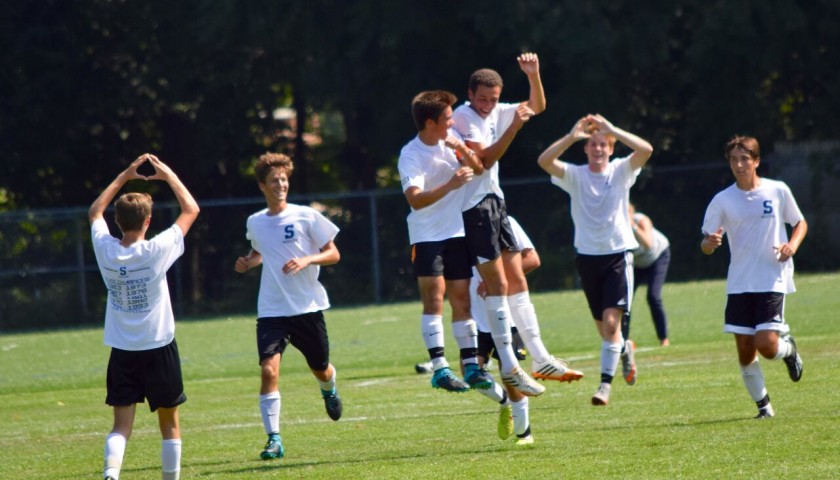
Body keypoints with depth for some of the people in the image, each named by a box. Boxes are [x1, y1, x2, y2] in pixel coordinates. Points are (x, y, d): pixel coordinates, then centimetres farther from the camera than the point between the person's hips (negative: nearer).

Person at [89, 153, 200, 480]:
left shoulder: (106, 250, -8)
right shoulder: (157, 251, -16)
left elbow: (95, 212, 15)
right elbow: (191, 209, -4)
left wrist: (124, 177, 17)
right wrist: (168, 176, 6)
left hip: (122, 352, 2)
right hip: (159, 348, -2)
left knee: (121, 425, -1)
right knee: (169, 424, 13)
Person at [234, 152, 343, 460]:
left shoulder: (306, 216, -5)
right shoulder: (254, 223, 6)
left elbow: (334, 254, -2)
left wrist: (306, 261, -20)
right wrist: (247, 262, 5)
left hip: (308, 307, -1)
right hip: (271, 311, 1)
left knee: (321, 370, 14)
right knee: (269, 369, -19)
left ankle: (329, 391, 53)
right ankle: (274, 439, -16)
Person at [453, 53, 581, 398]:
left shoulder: (497, 112, 10)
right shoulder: (464, 117, -12)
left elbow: (537, 107, 17)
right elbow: (485, 159, -21)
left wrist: (533, 76, 0)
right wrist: (514, 127, -26)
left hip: (495, 203, 8)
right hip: (475, 207, -8)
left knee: (517, 282, 10)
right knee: (498, 285, -11)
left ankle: (540, 360, 14)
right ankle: (509, 369, -11)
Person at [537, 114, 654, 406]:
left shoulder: (621, 171, 0)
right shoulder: (575, 175, 1)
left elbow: (646, 150, -17)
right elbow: (544, 161, -16)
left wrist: (612, 130, -20)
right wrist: (572, 136, -24)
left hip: (618, 253, -3)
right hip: (587, 255, 3)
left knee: (611, 321, -16)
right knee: (602, 324, 13)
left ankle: (605, 383, -13)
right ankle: (624, 349, 44)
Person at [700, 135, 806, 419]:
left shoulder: (778, 191, 0)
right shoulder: (722, 201, 1)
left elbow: (800, 223, 13)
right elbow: (706, 245, 3)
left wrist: (792, 245, -7)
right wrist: (710, 243, -22)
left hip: (773, 281, -2)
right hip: (739, 285, 2)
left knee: (766, 345, -15)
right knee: (745, 351, 0)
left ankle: (788, 348, 20)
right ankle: (763, 404, 18)